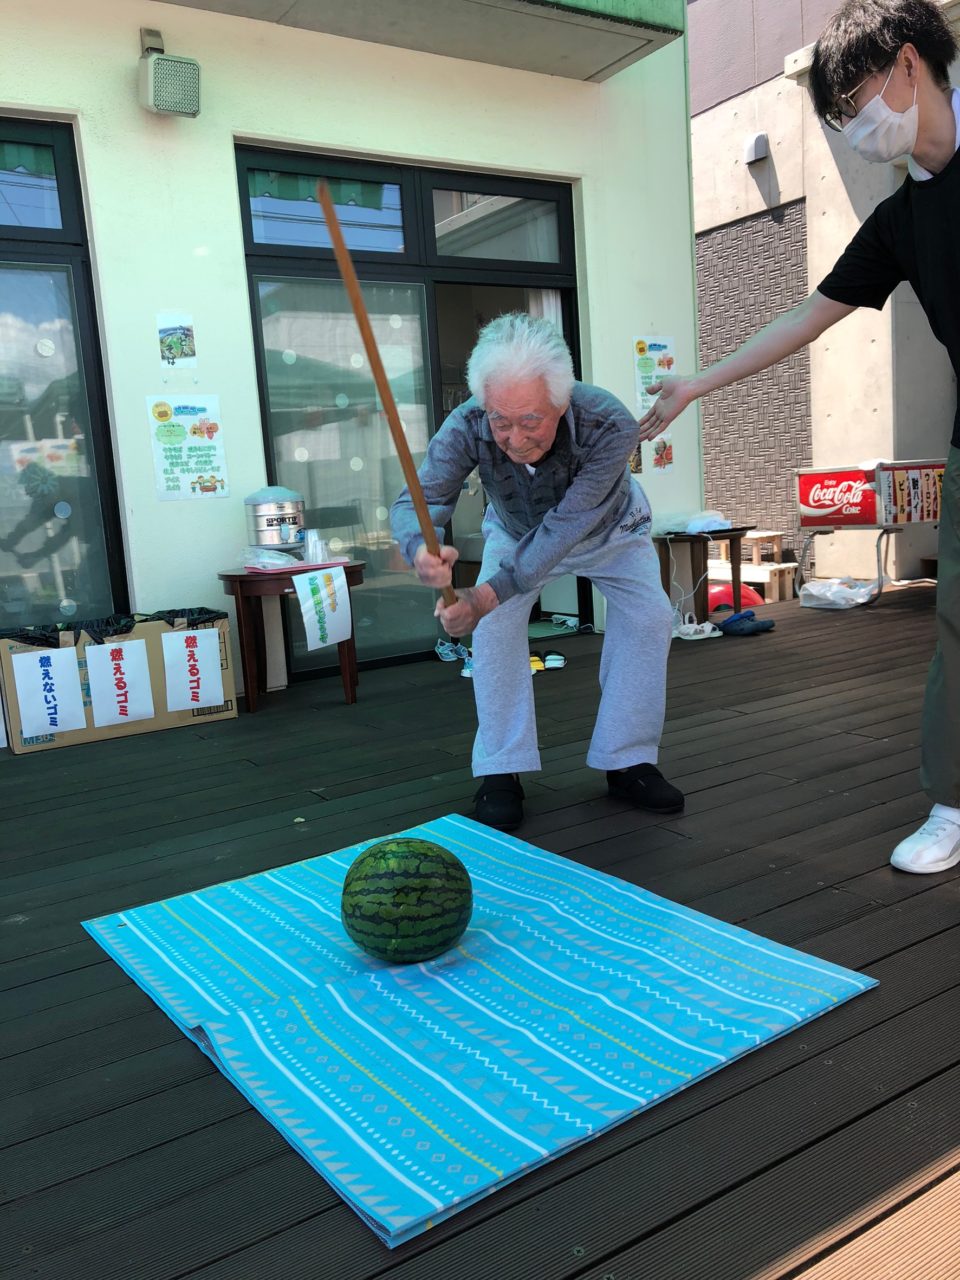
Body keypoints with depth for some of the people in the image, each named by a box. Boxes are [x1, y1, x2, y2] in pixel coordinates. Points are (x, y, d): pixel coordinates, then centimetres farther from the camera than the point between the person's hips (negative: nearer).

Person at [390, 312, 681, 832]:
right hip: (515, 531, 1)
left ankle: (628, 761, 0)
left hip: (607, 530, 0)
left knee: (649, 617, -14)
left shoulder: (610, 427, -44)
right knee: (495, 624, -18)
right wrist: (421, 547, -67)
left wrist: (489, 594, -56)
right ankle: (501, 772, -7)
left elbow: (564, 529, -46)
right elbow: (414, 499, -42)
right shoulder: (467, 428, -38)